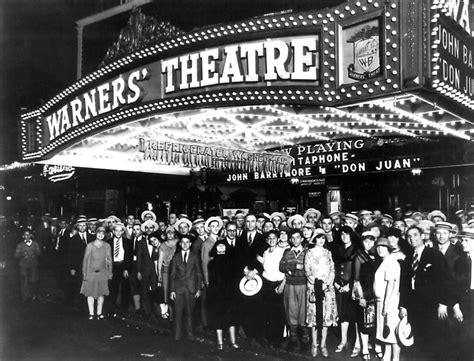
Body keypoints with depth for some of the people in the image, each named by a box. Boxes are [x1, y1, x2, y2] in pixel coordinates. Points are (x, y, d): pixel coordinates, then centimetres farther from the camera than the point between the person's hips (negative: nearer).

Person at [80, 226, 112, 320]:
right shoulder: (90, 246, -2)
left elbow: (109, 260, 7)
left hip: (102, 273, 1)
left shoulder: (107, 246, 2)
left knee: (101, 293, 5)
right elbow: (85, 260, 2)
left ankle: (99, 312, 15)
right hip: (91, 273, -1)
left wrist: (110, 273, 4)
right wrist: (84, 273, -2)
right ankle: (91, 313, 12)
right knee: (90, 293, 2)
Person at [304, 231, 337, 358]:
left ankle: (323, 344, 7)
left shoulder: (328, 253, 13)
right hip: (313, 287, -2)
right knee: (314, 315, -2)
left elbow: (332, 270, 8)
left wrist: (327, 283, -8)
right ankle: (314, 344, 7)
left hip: (327, 287, 2)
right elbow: (307, 270, -1)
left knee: (327, 315, 0)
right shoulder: (309, 252, 5)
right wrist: (316, 282, -13)